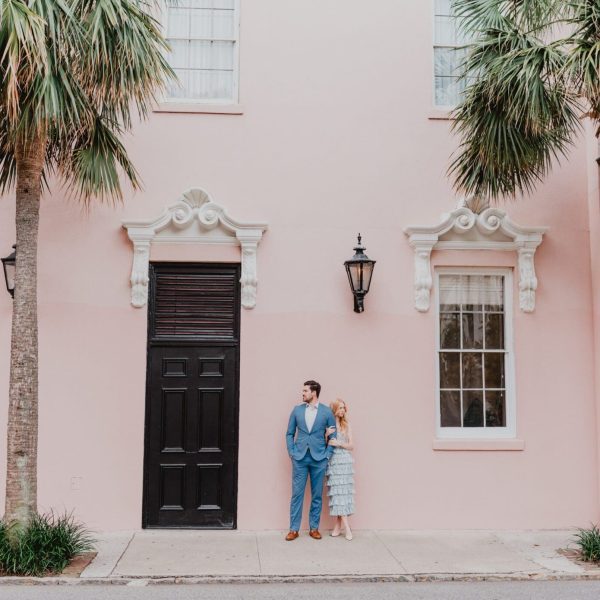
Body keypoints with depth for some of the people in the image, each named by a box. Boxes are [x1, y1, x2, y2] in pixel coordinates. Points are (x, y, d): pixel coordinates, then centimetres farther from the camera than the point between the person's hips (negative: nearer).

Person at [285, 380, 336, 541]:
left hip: (318, 459, -1)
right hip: (300, 458, 1)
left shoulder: (327, 412, 1)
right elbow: (289, 433, 10)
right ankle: (294, 529, 7)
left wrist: (327, 455, -3)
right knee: (297, 494, 0)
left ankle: (314, 528, 17)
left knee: (317, 495, 6)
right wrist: (291, 452, 0)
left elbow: (333, 436, 4)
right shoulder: (297, 410, 5)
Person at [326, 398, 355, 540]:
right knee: (336, 492, -5)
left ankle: (338, 524, 0)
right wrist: (326, 434, -13)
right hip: (333, 461, -1)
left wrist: (339, 443, -7)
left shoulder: (346, 425, 11)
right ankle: (346, 526, -4)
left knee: (342, 492, -4)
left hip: (345, 461, 1)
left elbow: (351, 446, 10)